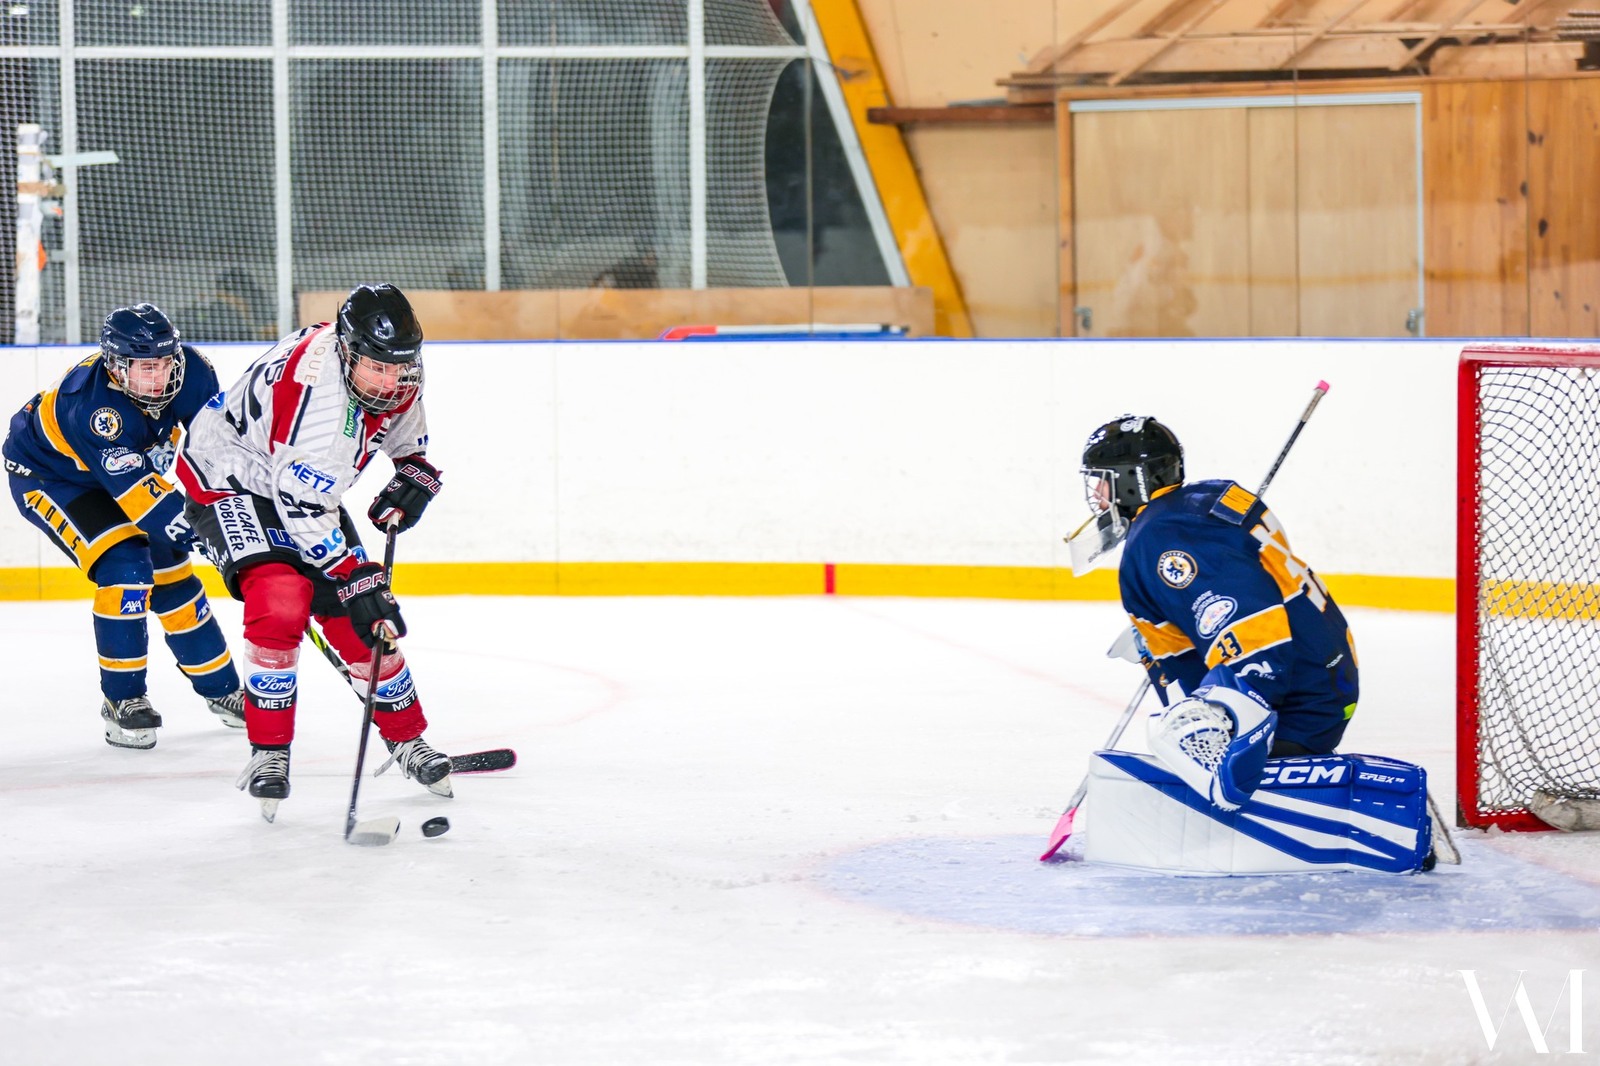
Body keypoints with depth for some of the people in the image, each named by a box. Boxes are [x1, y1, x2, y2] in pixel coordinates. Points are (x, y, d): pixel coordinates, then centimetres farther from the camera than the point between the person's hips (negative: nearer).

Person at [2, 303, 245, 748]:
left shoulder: (190, 370, -22)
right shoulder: (91, 406, -41)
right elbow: (135, 486, -44)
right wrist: (197, 527, -48)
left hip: (123, 468, 7)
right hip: (44, 475, -7)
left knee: (170, 571, 9)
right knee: (125, 566, -23)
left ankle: (221, 687, 26)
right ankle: (122, 699, -10)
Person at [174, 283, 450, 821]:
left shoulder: (394, 377, -11)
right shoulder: (316, 389, -37)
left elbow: (409, 440, 13)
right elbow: (302, 507, -37)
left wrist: (413, 478, -6)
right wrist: (356, 580, -35)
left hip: (305, 489, 8)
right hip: (229, 479, -8)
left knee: (359, 620, 3)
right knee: (280, 601, -27)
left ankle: (407, 741, 20)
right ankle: (268, 753, -16)